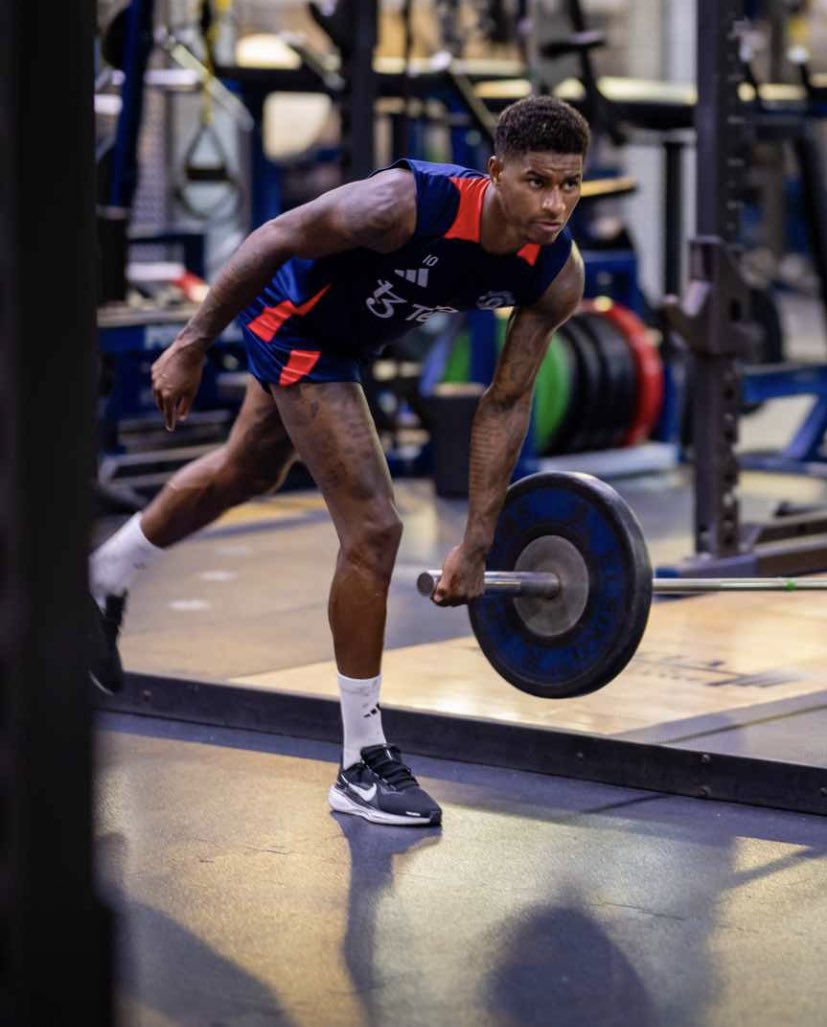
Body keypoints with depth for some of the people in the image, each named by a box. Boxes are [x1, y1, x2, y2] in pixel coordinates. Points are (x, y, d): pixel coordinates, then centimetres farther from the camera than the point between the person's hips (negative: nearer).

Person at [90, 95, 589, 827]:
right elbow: (275, 238, -25)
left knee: (248, 472, 30)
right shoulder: (406, 205, -39)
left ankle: (105, 577, 56)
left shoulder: (558, 276, -23)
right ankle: (363, 767, -5)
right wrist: (191, 347, -19)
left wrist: (477, 546, -12)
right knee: (373, 528, -15)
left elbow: (505, 406, -14)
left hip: (351, 331, 7)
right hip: (291, 314, -7)